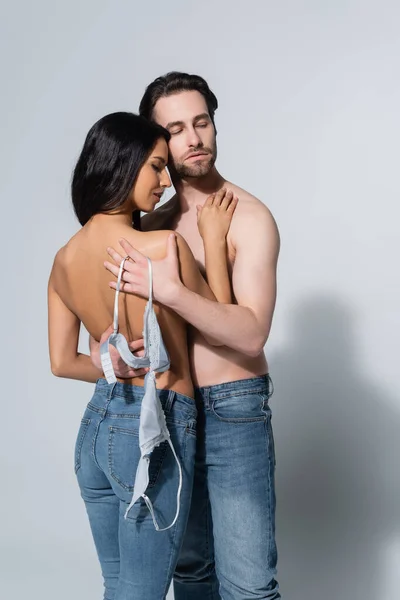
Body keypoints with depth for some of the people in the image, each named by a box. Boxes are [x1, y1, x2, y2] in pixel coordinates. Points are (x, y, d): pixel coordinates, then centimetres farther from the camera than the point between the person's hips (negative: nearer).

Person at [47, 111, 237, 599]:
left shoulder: (64, 259, 1)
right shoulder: (165, 245, -20)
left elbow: (61, 363, 7)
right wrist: (214, 241, 2)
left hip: (95, 425, 7)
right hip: (154, 430, -7)